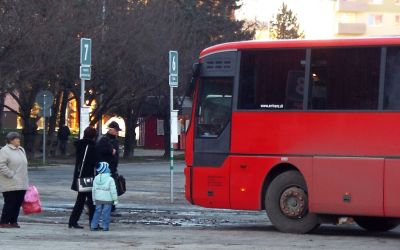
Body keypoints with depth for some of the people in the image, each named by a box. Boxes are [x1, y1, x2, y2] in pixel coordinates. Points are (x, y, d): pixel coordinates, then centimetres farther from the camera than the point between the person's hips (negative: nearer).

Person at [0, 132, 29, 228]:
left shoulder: (21, 150, 16)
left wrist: (26, 181, 17)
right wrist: (11, 175, -18)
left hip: (21, 184, 7)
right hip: (10, 184, -7)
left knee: (18, 203, 7)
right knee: (10, 203, -7)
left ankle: (13, 221, 15)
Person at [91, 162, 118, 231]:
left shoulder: (96, 179, 1)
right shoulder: (110, 179, -14)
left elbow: (94, 190, 7)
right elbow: (113, 191, -14)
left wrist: (94, 200, 17)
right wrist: (115, 200, -4)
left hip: (98, 199, 4)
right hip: (107, 199, -4)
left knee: (97, 212, 11)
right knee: (106, 213, 2)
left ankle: (93, 226, 9)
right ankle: (105, 227, 4)